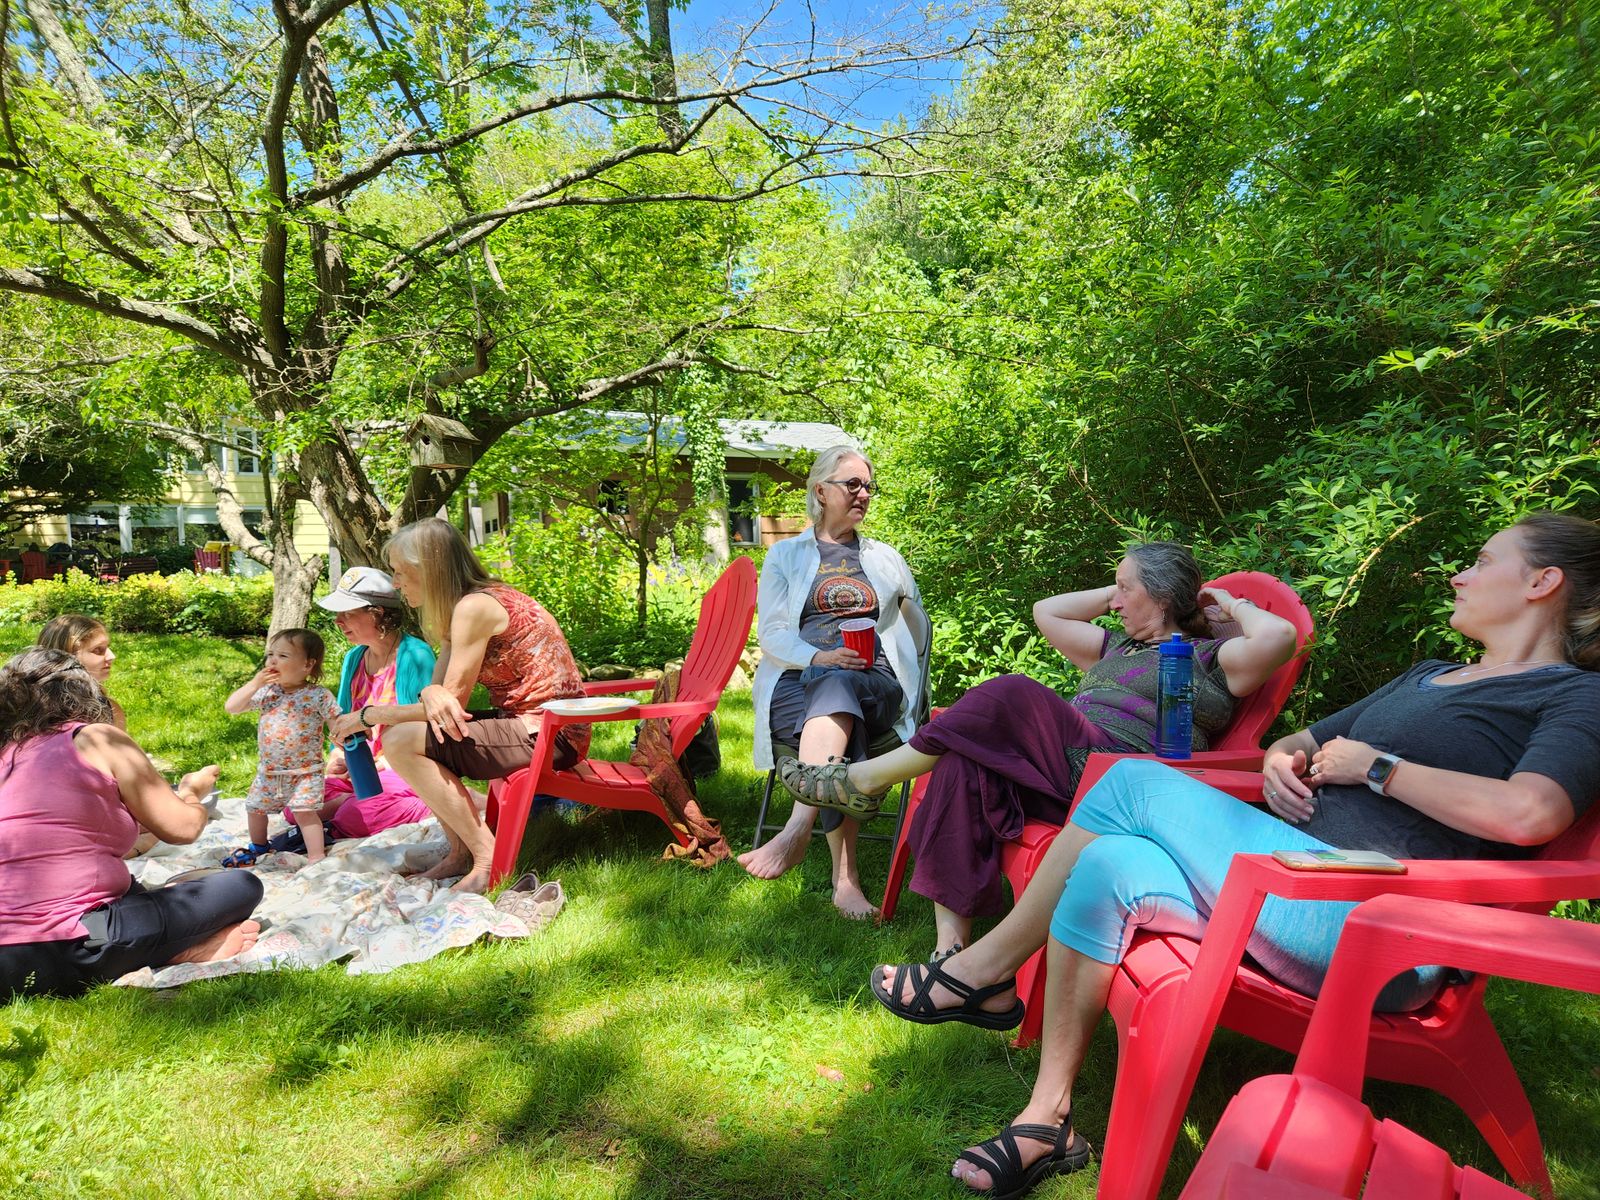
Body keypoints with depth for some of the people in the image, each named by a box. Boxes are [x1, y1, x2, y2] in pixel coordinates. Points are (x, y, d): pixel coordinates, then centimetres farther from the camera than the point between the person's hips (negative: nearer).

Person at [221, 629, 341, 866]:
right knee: (255, 808, 23)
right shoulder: (266, 691, 1)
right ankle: (258, 846, 49)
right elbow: (231, 707, -2)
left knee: (305, 811, -17)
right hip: (268, 771, 6)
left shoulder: (319, 696, -12)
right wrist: (255, 682, -10)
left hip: (305, 771, -6)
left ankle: (316, 858, -9)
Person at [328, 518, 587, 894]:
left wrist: (367, 715, -4)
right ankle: (460, 853, 15)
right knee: (403, 730, 14)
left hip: (549, 733, -10)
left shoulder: (474, 607, -17)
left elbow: (453, 700, -15)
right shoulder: (462, 605, 14)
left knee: (400, 742, -15)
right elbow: (438, 689, 10)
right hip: (527, 725, 10)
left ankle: (488, 855, -8)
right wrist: (431, 694, -16)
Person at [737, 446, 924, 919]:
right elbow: (770, 634, 6)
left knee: (836, 689, -39)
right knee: (841, 730, -39)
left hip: (874, 685, 1)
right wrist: (821, 657, -14)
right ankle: (845, 879, -44)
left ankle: (798, 829, -52)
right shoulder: (785, 555, 18)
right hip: (799, 682, 0)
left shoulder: (886, 558, 25)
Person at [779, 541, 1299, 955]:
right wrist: (1121, 590, 33)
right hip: (1060, 777, 8)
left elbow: (1277, 637, -12)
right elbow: (1047, 612, 37)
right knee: (963, 766, -24)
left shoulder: (1209, 658, 9)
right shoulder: (1118, 646, 32)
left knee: (1011, 695, -27)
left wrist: (1234, 605, 8)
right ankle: (951, 941, -24)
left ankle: (866, 777, -17)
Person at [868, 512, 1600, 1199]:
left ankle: (983, 969, -2)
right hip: (1300, 882, 8)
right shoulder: (1427, 676, 27)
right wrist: (1280, 761, 6)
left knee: (1136, 785, -18)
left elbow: (1531, 814, -22)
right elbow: (1300, 742, 31)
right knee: (1112, 867, -16)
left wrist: (1375, 765, -10)